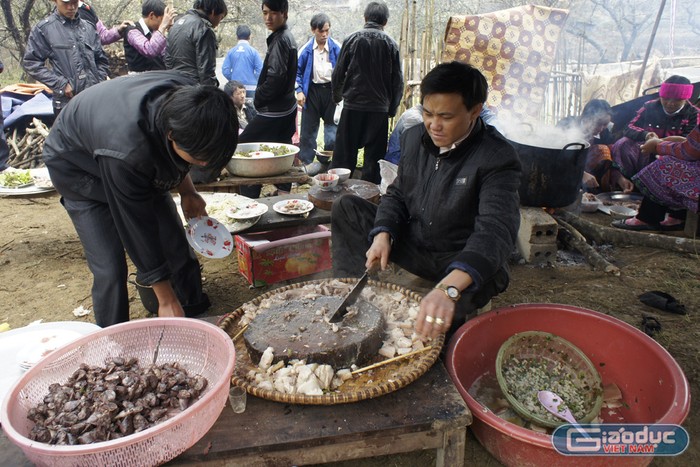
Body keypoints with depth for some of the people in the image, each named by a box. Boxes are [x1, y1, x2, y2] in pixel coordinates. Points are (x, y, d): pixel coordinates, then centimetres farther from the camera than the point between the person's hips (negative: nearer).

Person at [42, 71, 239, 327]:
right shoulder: (126, 152, -45)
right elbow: (138, 227, -34)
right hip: (77, 167, -5)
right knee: (110, 269, -13)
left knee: (175, 245, 0)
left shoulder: (187, 98, -27)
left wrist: (187, 192, -7)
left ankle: (196, 317, 18)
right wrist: (166, 300, -25)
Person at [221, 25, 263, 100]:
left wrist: (233, 80, 14)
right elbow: (260, 70, -8)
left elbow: (225, 70, 0)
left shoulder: (231, 52, 3)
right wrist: (253, 80, 9)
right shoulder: (253, 51, -4)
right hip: (251, 88, -3)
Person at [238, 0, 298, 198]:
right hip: (287, 107, 10)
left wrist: (258, 99, -11)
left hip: (274, 111, -10)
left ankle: (248, 199, -3)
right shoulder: (288, 37, 14)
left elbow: (275, 78, -25)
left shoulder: (280, 40, -16)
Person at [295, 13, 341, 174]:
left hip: (331, 90, 0)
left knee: (332, 127, 3)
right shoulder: (306, 49, 0)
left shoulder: (336, 48, -2)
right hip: (312, 92, 0)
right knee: (308, 129, 4)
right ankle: (306, 163, 13)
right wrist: (299, 91, -4)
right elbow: (297, 71, 7)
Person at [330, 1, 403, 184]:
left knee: (344, 155, 7)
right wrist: (392, 108, 14)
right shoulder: (390, 44, -1)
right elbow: (398, 81, 2)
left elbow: (338, 73, 2)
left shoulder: (352, 39, -2)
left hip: (352, 107, 0)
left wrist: (337, 96, 19)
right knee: (374, 158, 6)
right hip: (379, 109, 0)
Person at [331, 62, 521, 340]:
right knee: (345, 207, 0)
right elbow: (396, 194, 8)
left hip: (465, 264, -6)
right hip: (414, 245, 7)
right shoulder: (414, 137, 0)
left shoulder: (498, 159, -22)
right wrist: (382, 235, -15)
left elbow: (495, 231, -36)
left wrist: (448, 289, -54)